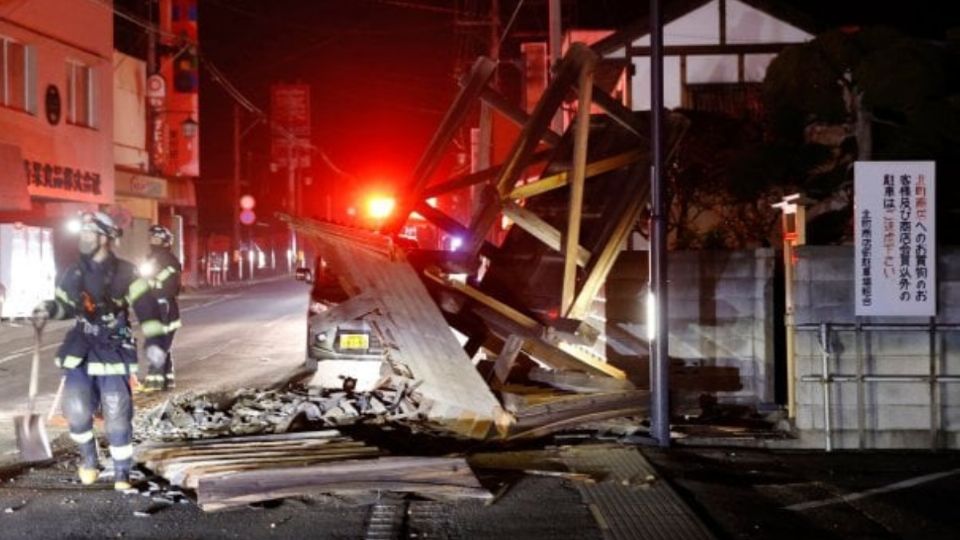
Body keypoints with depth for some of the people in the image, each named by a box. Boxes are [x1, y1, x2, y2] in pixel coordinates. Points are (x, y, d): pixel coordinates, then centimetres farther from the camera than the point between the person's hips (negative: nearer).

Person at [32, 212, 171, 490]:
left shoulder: (124, 273, -8)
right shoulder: (74, 273, 6)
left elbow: (146, 308, -13)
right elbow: (65, 304, 21)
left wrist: (154, 342, -24)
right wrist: (47, 310, -2)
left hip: (114, 350, -3)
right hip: (81, 348, 4)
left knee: (117, 416, -4)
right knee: (76, 411, -6)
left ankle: (122, 474, 9)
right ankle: (88, 459, 20)